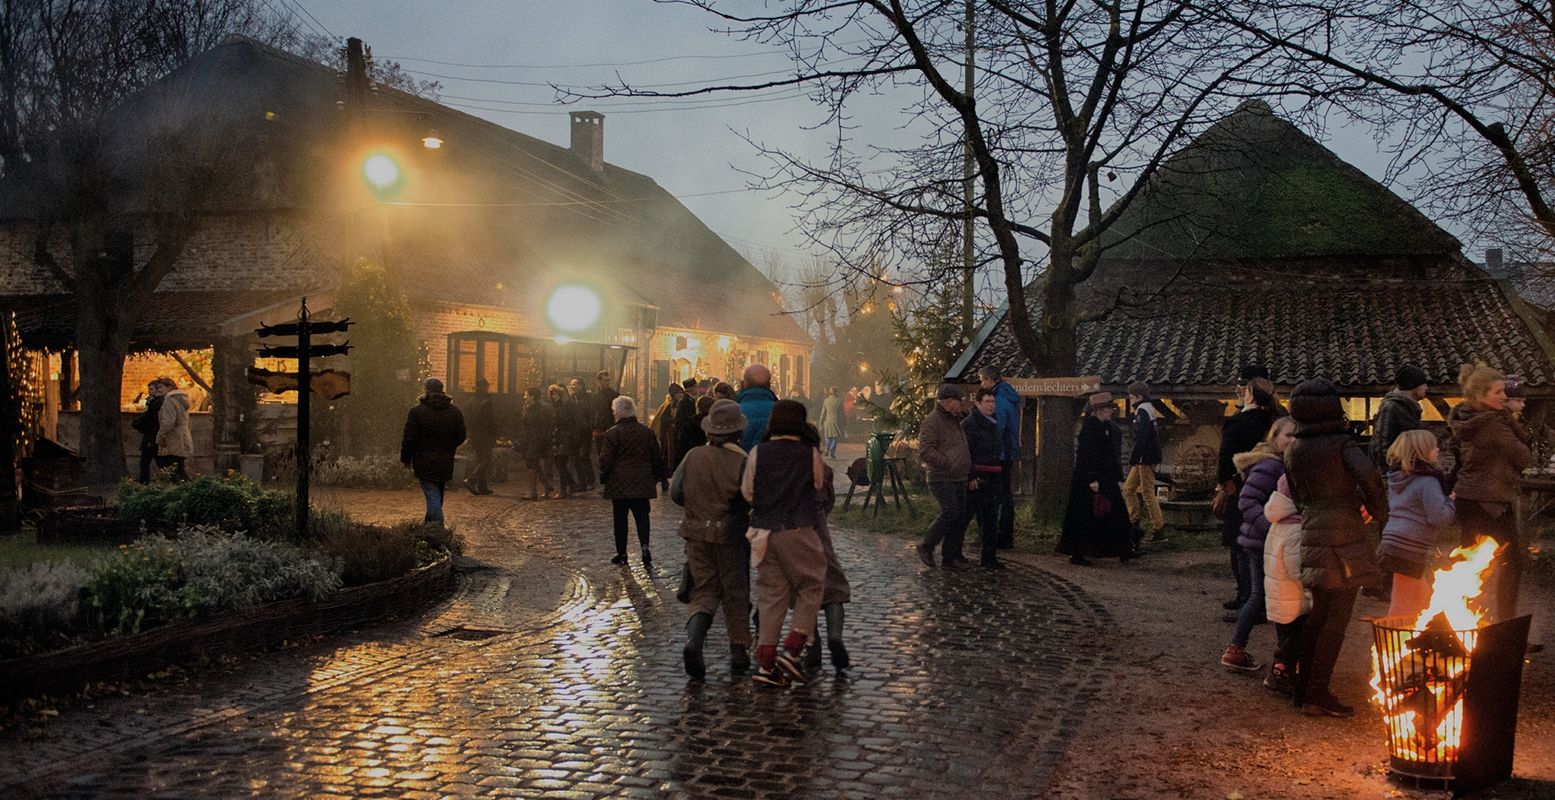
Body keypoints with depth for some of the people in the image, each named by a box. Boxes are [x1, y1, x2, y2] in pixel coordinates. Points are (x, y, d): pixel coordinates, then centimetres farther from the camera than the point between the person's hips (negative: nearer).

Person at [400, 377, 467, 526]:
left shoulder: (417, 411, -10)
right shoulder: (455, 412, 4)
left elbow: (409, 438, -10)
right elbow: (460, 438, 7)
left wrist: (406, 458, 2)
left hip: (425, 463, -5)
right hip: (445, 463, 5)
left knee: (432, 495, -5)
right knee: (437, 494, 20)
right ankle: (430, 523, 34)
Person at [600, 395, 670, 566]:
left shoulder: (612, 433, -9)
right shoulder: (647, 432, 3)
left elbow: (606, 461, -8)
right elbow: (657, 457, 9)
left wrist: (603, 479, 6)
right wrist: (658, 477, 20)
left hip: (619, 484, -2)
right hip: (642, 482, 2)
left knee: (620, 518, 8)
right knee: (642, 517, 5)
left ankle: (621, 553, 13)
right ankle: (645, 547, -13)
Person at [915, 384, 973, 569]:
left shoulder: (955, 421, 20)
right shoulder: (932, 422, -11)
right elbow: (924, 451, -21)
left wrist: (968, 473, 23)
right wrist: (948, 464, -23)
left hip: (958, 479, 9)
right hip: (941, 479, -9)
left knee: (962, 517, 5)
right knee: (950, 513, -20)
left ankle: (951, 557, 12)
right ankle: (926, 547, -4)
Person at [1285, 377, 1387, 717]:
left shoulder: (1293, 450, 9)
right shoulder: (1341, 442, -10)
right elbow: (1368, 475, -24)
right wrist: (1379, 511, -10)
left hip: (1312, 534, 6)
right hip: (1345, 536, -6)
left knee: (1319, 613, 18)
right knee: (1337, 618, 0)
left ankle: (1304, 688, 22)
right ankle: (1317, 693, 2)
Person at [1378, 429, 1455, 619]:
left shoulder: (1397, 477, 12)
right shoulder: (1427, 481, -14)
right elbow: (1438, 516, -20)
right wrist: (1451, 501, -1)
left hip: (1393, 544, 9)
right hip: (1409, 550, -9)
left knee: (1423, 594, 22)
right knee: (1402, 604, -3)